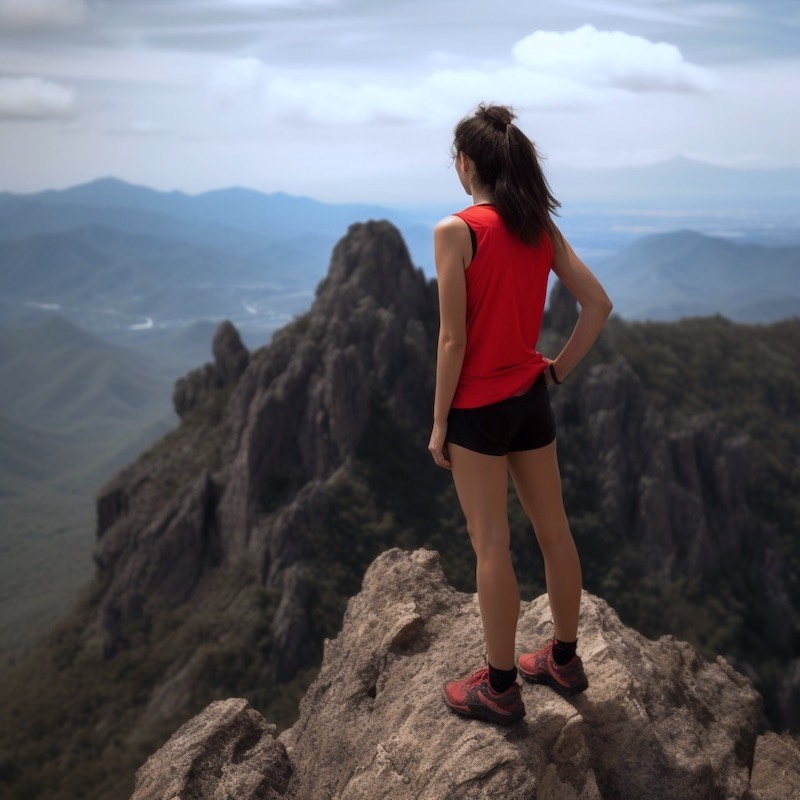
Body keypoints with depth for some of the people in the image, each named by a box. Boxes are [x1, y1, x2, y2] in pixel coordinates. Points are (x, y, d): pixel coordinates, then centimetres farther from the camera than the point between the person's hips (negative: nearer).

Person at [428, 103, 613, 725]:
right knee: (554, 531, 15)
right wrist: (560, 369, 9)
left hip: (478, 407, -6)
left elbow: (453, 340, -17)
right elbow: (599, 305, 1)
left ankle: (500, 686, 17)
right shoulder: (541, 228, 3)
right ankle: (564, 660, 32)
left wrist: (438, 422, -9)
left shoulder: (455, 232, -15)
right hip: (532, 399, 6)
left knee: (491, 545, 3)